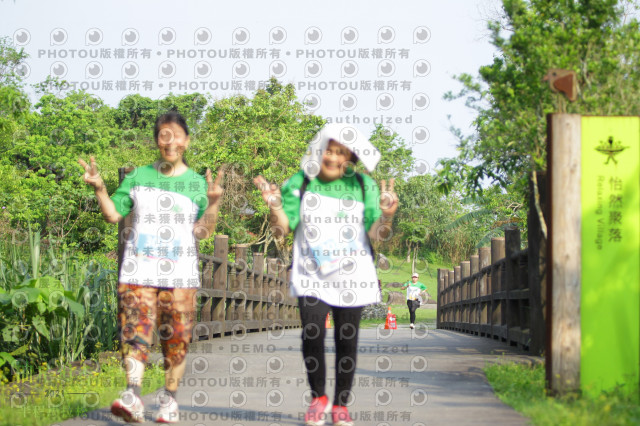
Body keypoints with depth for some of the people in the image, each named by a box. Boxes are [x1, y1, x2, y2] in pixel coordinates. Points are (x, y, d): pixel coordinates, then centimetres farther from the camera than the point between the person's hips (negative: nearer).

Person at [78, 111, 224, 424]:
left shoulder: (197, 183, 7)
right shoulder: (139, 177, 10)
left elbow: (203, 231, 1)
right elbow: (113, 214, 9)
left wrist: (213, 203, -15)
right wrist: (99, 188, -6)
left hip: (180, 274, 0)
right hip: (139, 270, 0)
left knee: (176, 339, 1)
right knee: (135, 331, -14)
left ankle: (168, 400, 12)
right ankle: (132, 397, -23)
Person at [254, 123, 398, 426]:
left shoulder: (363, 186, 6)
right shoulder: (300, 183, 4)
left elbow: (375, 234, 4)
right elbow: (282, 229, 1)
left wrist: (386, 216, -16)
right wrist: (274, 205, -17)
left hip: (351, 276, 1)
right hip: (312, 275, -1)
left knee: (347, 339, 0)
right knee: (312, 333, -16)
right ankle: (318, 398, 4)